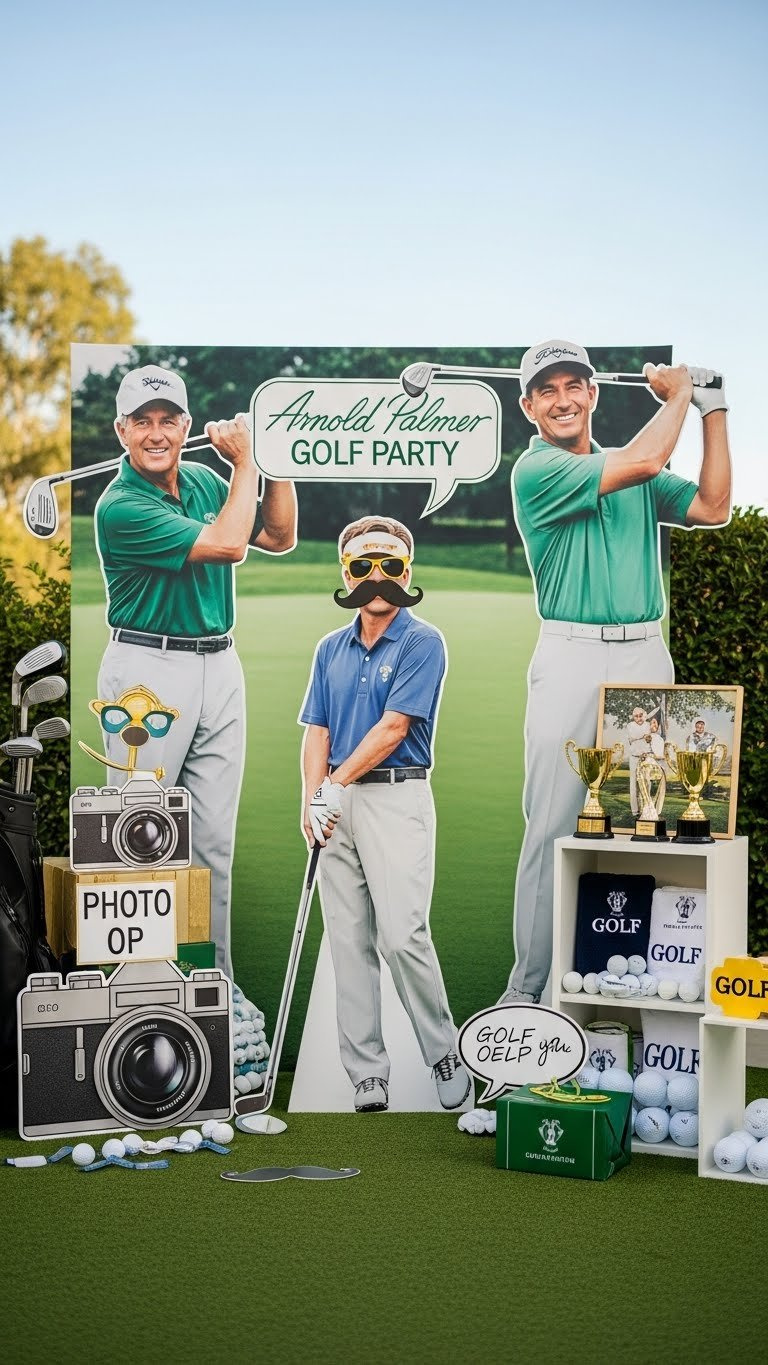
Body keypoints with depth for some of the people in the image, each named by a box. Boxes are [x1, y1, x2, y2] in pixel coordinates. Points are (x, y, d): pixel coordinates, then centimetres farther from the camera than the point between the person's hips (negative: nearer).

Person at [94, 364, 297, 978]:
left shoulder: (204, 481, 10)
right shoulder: (120, 507, -14)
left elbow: (279, 537, 14)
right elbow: (227, 544, -19)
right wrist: (246, 461, -9)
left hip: (220, 667, 7)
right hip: (148, 669, -6)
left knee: (215, 840, 8)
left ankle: (213, 974, 15)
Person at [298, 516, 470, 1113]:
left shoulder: (423, 643, -4)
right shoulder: (331, 648, 14)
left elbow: (393, 727, -12)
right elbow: (317, 732, 10)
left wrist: (336, 785, -15)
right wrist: (312, 801, -5)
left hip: (397, 799, -6)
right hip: (338, 804, 6)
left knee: (403, 936, -12)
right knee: (349, 944, 4)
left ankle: (446, 1055, 7)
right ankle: (367, 1075, 10)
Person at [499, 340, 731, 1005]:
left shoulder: (634, 475, 19)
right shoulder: (537, 469, -3)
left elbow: (713, 507, 11)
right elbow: (644, 462, -13)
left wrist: (713, 408, 12)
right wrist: (678, 393, 3)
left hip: (646, 656, 5)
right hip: (571, 658, -5)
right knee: (552, 828, -6)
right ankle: (529, 988, 0)